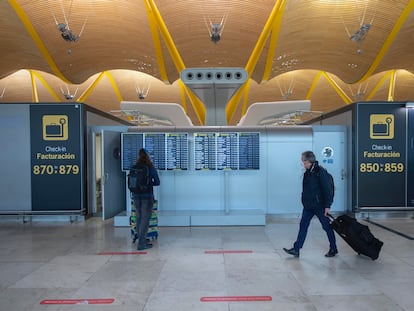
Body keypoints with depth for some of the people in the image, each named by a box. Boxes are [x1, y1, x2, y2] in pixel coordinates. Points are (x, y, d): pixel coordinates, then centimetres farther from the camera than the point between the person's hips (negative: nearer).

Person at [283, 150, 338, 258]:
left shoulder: (321, 172, -15)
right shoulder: (307, 173, 9)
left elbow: (327, 189, -17)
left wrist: (327, 205, -19)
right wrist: (305, 202, 20)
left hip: (320, 205, -8)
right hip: (308, 205, 8)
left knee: (327, 227, 7)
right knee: (303, 225, 4)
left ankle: (333, 249, 24)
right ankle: (296, 249, 6)